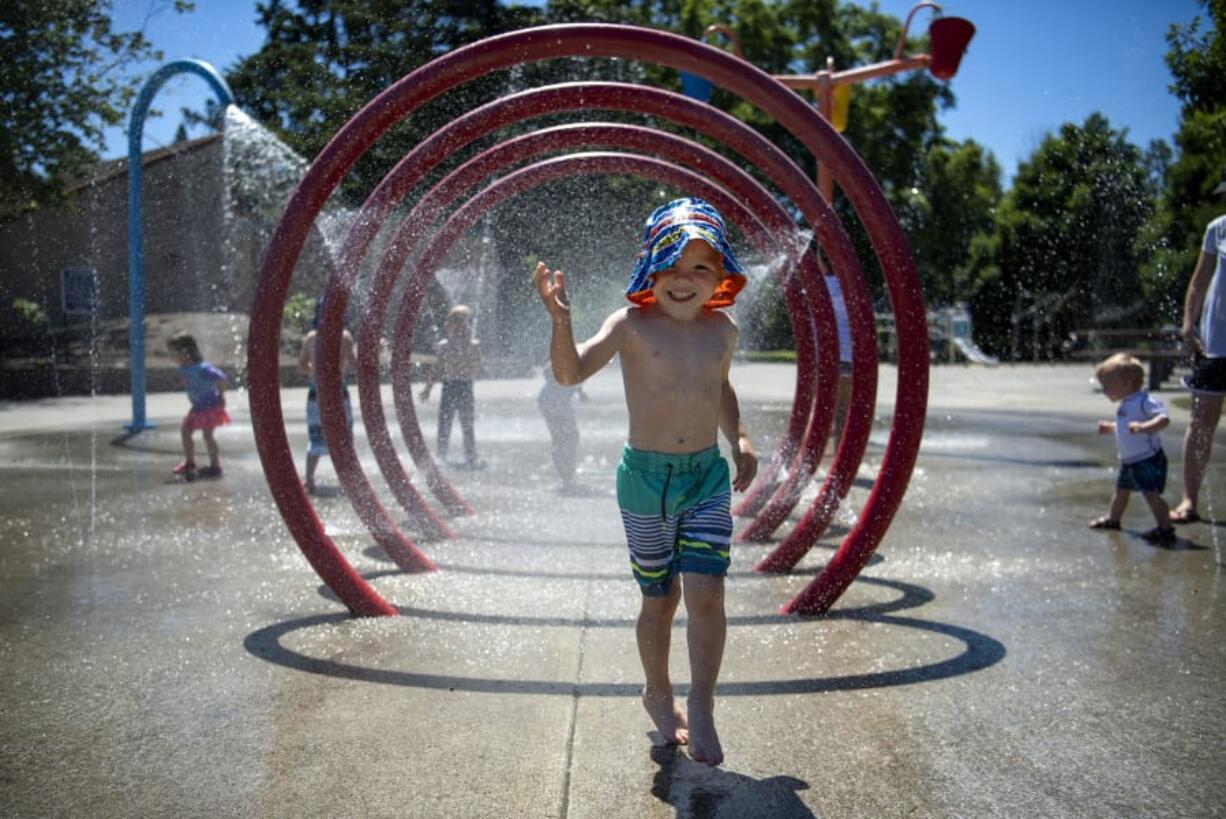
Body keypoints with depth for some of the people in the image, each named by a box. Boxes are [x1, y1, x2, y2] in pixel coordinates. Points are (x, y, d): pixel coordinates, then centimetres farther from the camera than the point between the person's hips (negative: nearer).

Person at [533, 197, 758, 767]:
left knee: (706, 594, -9)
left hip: (709, 475, 3)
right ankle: (658, 694, 33)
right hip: (646, 477, -2)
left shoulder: (722, 329, 4)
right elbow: (571, 372, -20)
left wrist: (739, 440, 11)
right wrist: (561, 320, -37)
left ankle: (701, 707, 7)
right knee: (661, 598, 10)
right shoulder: (632, 324, -9)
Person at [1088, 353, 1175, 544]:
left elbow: (1164, 418, -32)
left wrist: (1143, 427, -43)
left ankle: (1165, 529, -8)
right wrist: (1110, 427, 26)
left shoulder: (1144, 401, -19)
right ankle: (1112, 518, 42)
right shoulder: (1126, 405, 12)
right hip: (1129, 461, 10)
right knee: (1121, 490, 24)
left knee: (1151, 493, -13)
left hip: (1148, 459, -10)